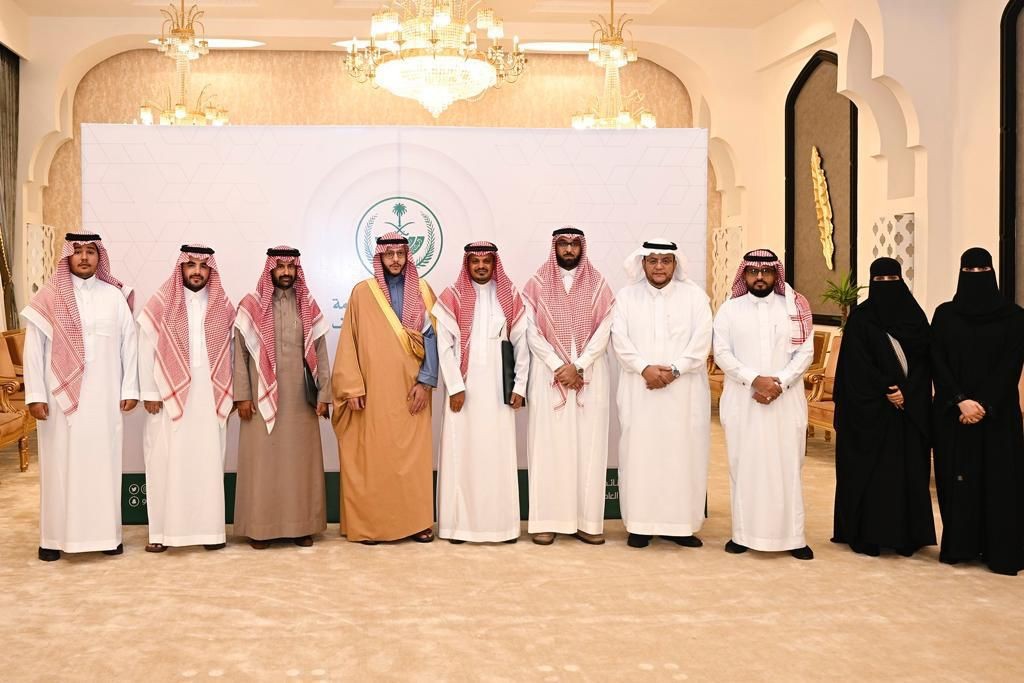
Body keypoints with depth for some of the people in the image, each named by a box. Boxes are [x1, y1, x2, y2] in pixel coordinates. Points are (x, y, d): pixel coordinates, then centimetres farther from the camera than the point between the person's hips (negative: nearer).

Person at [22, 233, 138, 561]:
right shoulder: (48, 298, 0)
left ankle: (107, 532, 16)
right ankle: (54, 536, 14)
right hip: (61, 396, -1)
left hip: (104, 398, 1)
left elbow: (129, 344, 6)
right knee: (60, 464, 4)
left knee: (104, 462, 7)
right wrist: (35, 395, -6)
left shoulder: (115, 296, 4)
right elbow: (33, 348, -1)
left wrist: (130, 389, 3)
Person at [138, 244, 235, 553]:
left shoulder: (223, 307, 6)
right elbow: (146, 349, -1)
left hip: (210, 398, 2)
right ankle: (162, 530, 10)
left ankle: (209, 528, 11)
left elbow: (232, 352, 8)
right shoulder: (159, 304, 0)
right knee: (166, 462, 1)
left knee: (208, 463, 4)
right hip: (170, 396, -1)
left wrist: (231, 394, 5)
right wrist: (149, 393, -4)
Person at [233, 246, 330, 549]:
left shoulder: (308, 306, 8)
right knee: (262, 460, 1)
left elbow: (319, 353, 7)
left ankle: (301, 525, 14)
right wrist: (242, 395, -7)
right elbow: (240, 352, -1)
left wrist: (323, 394, 2)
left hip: (299, 399, 2)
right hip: (262, 399, -2)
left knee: (300, 460, 6)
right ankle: (260, 526, 10)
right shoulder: (251, 305, 0)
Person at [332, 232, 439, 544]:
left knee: (413, 457, 2)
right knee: (371, 456, 0)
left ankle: (416, 521, 11)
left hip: (410, 389, 1)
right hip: (372, 390, -1)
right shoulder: (362, 292, 4)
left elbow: (431, 337, 3)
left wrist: (425, 381, -7)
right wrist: (352, 386, -7)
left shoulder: (422, 291, 7)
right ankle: (369, 524, 8)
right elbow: (348, 341, 2)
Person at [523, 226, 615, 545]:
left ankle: (587, 521, 5)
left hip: (590, 374, 1)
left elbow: (603, 332, 0)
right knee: (548, 445, -2)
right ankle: (547, 520, 2)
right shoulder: (537, 285, 5)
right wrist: (559, 367, -12)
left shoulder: (598, 284, 7)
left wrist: (578, 366, -11)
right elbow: (532, 333, -2)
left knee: (589, 445, 0)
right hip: (548, 374, -1)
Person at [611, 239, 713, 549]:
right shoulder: (626, 296, 7)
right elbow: (620, 339, -2)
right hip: (639, 389, 0)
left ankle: (681, 523, 9)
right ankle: (640, 523, 7)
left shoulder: (695, 295, 5)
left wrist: (674, 370, -15)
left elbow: (701, 340, -4)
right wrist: (645, 368, -16)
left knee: (683, 452, 1)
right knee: (639, 452, -1)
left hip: (684, 390, 0)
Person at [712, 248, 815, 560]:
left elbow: (805, 352, 0)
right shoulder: (729, 309, 5)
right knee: (744, 465, 4)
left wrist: (780, 382, -13)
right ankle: (743, 533, 11)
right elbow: (722, 353, -3)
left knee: (787, 466, 3)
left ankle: (793, 536, 8)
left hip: (786, 401, 0)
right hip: (742, 400, 0)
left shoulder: (795, 308, 6)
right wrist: (754, 379, -15)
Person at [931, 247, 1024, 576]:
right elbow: (937, 362, -1)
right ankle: (958, 546, 12)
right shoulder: (944, 314, 5)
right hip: (953, 411, 1)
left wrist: (985, 404, -15)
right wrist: (960, 401, -13)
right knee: (956, 478, 3)